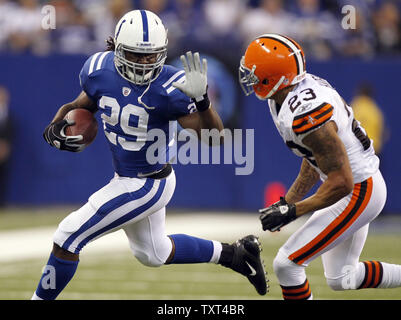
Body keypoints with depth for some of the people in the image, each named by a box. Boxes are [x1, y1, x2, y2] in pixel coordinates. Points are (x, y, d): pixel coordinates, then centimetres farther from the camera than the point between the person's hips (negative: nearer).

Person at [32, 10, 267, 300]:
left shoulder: (169, 87, -27)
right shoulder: (99, 71, -10)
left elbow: (211, 136, -25)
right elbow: (82, 105, 9)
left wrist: (202, 99, -44)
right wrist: (56, 127, -11)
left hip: (146, 186, -8)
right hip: (125, 177, 8)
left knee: (68, 236, -7)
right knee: (153, 254, 29)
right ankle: (235, 254, 42)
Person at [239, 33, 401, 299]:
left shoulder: (306, 115, -31)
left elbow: (341, 183, -27)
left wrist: (292, 212, -21)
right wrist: (288, 201, 10)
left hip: (358, 194, -10)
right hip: (355, 186, 10)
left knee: (286, 265, -10)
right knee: (341, 279, 22)